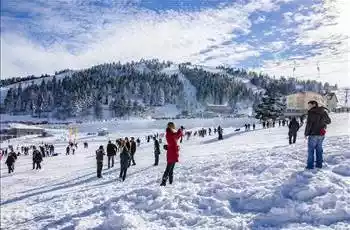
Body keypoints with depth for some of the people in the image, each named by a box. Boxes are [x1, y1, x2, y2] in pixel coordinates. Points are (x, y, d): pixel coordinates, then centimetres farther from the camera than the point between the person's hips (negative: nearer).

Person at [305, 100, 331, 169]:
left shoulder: (311, 112, -13)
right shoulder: (323, 112, 8)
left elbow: (309, 124, -16)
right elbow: (329, 121, 21)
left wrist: (306, 133, -7)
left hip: (313, 134, -6)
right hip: (321, 135, 7)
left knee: (311, 150, 2)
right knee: (319, 149, 15)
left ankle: (310, 165, 3)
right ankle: (319, 164, 19)